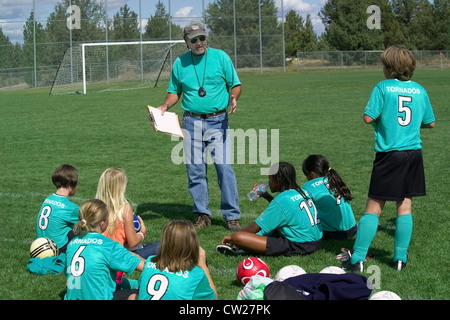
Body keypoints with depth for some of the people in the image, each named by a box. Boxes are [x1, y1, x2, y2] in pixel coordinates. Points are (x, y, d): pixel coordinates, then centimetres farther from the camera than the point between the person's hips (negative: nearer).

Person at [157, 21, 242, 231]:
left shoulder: (220, 57, 3)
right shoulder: (180, 62, 9)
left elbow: (235, 85, 6)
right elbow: (174, 91, 17)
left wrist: (233, 98, -15)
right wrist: (165, 106, -2)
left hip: (217, 121, -2)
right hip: (191, 122, 2)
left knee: (224, 167, -11)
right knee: (195, 170, 3)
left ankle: (232, 216, -4)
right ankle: (202, 214, 14)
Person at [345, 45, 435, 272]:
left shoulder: (383, 87, -8)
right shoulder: (420, 91, 4)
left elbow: (368, 118, -13)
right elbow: (430, 122, 11)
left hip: (389, 154, -3)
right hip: (413, 153, 4)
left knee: (373, 208, 0)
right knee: (404, 207, 11)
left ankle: (357, 259, -1)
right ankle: (400, 258, 14)